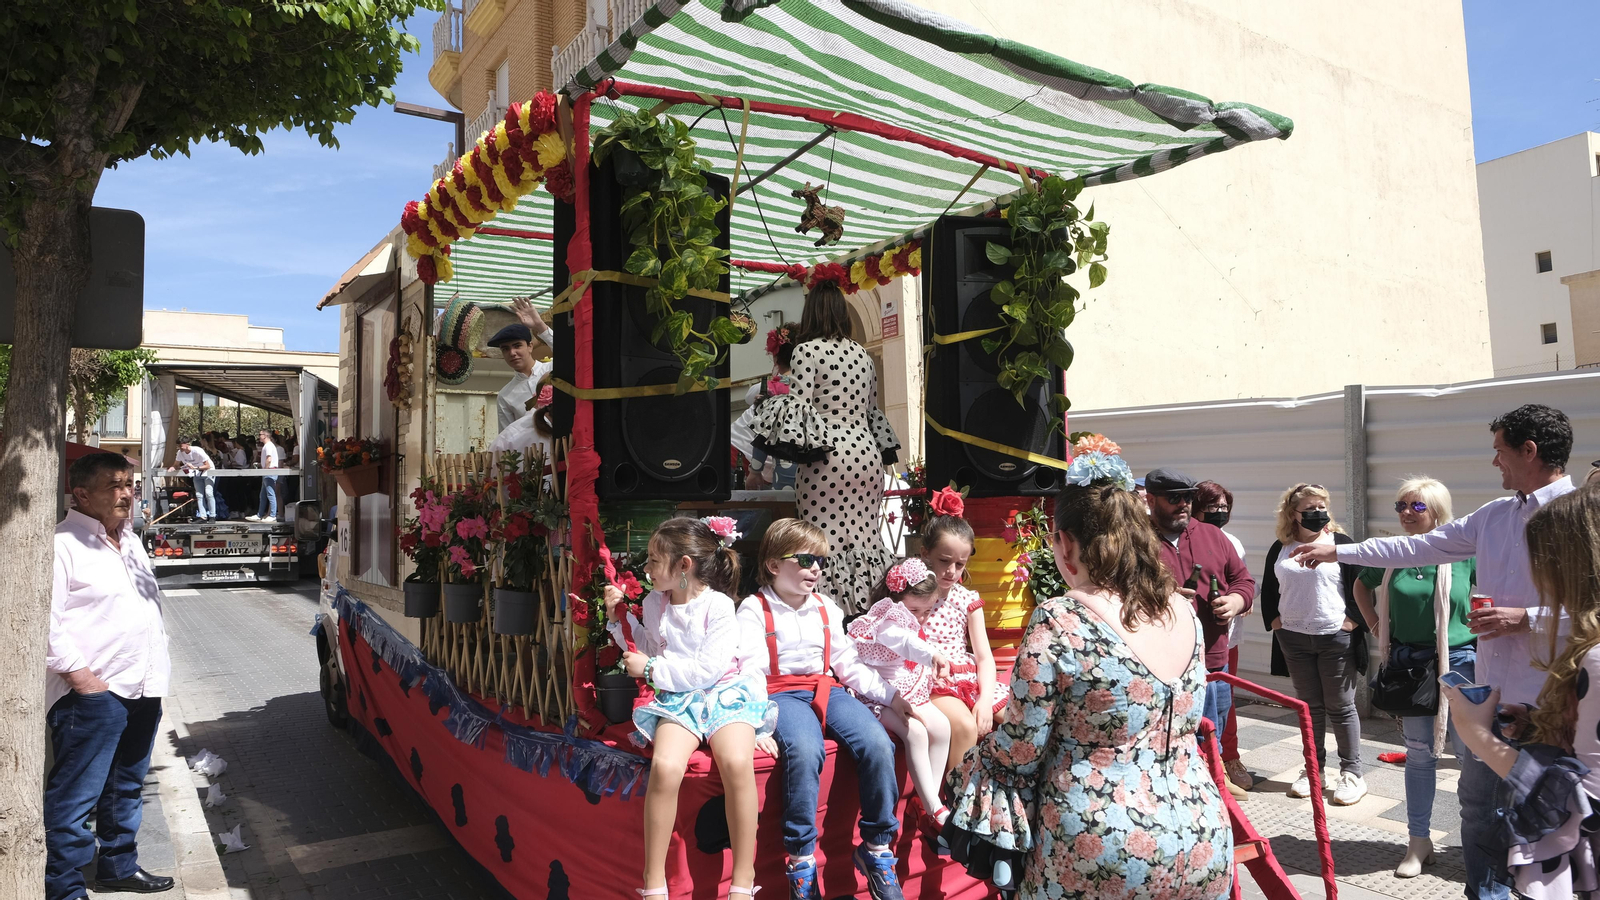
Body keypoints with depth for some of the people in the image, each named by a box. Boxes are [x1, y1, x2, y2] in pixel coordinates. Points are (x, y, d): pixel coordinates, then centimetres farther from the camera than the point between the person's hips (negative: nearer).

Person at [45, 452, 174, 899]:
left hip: (142, 689, 9)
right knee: (75, 796, -4)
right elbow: (46, 620, -18)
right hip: (94, 694, -9)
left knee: (126, 787, 20)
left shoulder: (130, 540, 16)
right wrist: (80, 674, -20)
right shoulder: (63, 544, -12)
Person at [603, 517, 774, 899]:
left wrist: (652, 668, -12)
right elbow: (646, 649, 25)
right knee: (665, 767, -30)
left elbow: (709, 669, -14)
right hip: (676, 699, 3)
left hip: (723, 693, -3)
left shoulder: (718, 606, -7)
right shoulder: (654, 603, 10)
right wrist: (619, 617, 13)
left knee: (737, 763, -34)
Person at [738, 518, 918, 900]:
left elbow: (848, 663, 19)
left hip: (827, 689, 5)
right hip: (782, 692, -4)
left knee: (878, 744, -24)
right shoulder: (754, 610, 2)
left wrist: (890, 695, 7)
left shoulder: (826, 608, 18)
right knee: (805, 750, -37)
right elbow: (749, 671, -7)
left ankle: (877, 849, -6)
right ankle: (801, 861, -21)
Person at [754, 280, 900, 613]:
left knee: (827, 540, -3)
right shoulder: (862, 354, 14)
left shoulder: (807, 350, -5)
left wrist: (792, 448, -1)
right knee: (865, 538, 9)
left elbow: (798, 405, -13)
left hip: (827, 459, -6)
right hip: (868, 455, 6)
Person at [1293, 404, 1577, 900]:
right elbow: (1421, 547, 15)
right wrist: (1339, 551, 15)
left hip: (1549, 704, -7)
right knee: (1478, 803, 17)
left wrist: (1527, 618, -22)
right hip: (1493, 692, 7)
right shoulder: (1496, 514, 9)